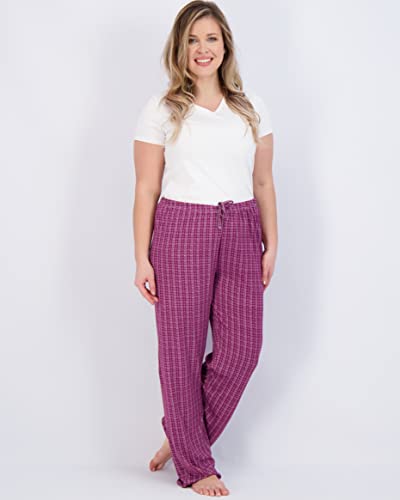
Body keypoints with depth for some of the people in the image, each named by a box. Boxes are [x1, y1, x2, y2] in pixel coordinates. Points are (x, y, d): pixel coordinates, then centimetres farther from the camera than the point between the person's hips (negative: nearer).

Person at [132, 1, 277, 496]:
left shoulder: (251, 107, 11)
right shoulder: (161, 109, 3)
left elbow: (263, 183, 13)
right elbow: (146, 189, 1)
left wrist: (271, 245, 6)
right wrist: (142, 258, -4)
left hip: (240, 233, 3)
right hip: (180, 232, -3)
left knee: (242, 347, -1)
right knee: (182, 349, 2)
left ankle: (183, 435, 23)